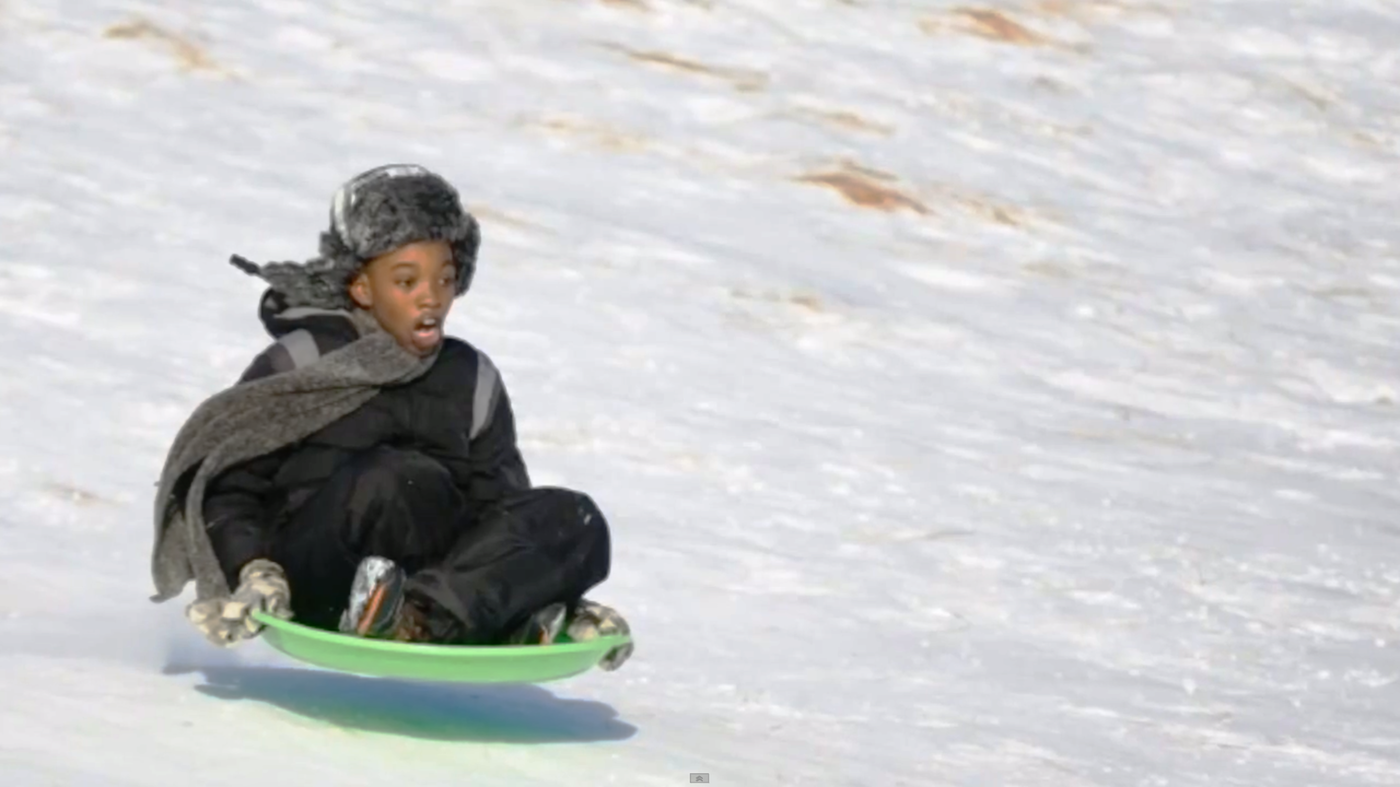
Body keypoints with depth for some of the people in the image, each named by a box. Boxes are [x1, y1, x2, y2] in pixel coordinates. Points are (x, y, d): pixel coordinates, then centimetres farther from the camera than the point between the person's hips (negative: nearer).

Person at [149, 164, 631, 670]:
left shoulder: (472, 381, 16)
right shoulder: (297, 364, 4)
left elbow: (502, 503, 18)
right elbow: (226, 485, 0)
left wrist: (561, 594, 3)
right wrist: (252, 573, -18)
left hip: (428, 573, 4)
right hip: (316, 586, -4)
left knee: (573, 520, -20)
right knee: (407, 481, -32)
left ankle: (423, 617, -37)